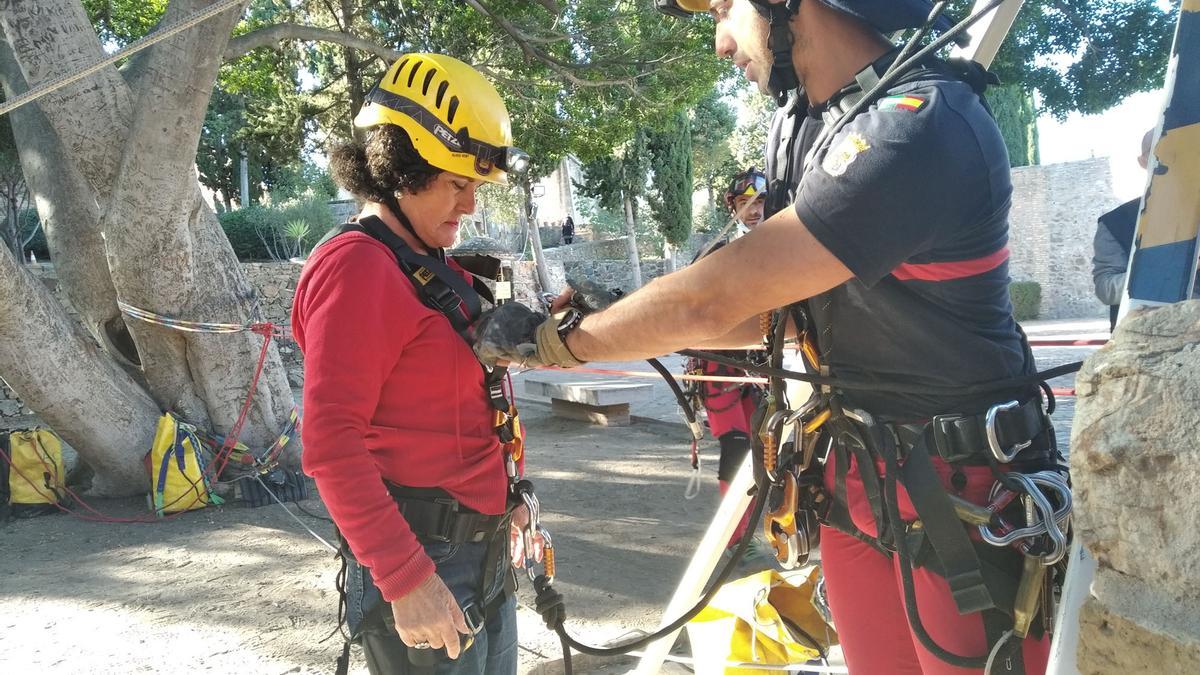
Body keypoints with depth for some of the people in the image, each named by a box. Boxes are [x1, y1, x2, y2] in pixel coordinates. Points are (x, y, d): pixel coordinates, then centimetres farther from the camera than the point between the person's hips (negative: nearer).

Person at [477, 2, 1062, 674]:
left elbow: (711, 302, -25)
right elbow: (773, 308, 10)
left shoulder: (920, 127, -25)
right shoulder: (809, 126, 4)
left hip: (962, 495, -7)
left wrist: (552, 341, -11)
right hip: (856, 472, 8)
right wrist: (604, 321, 3)